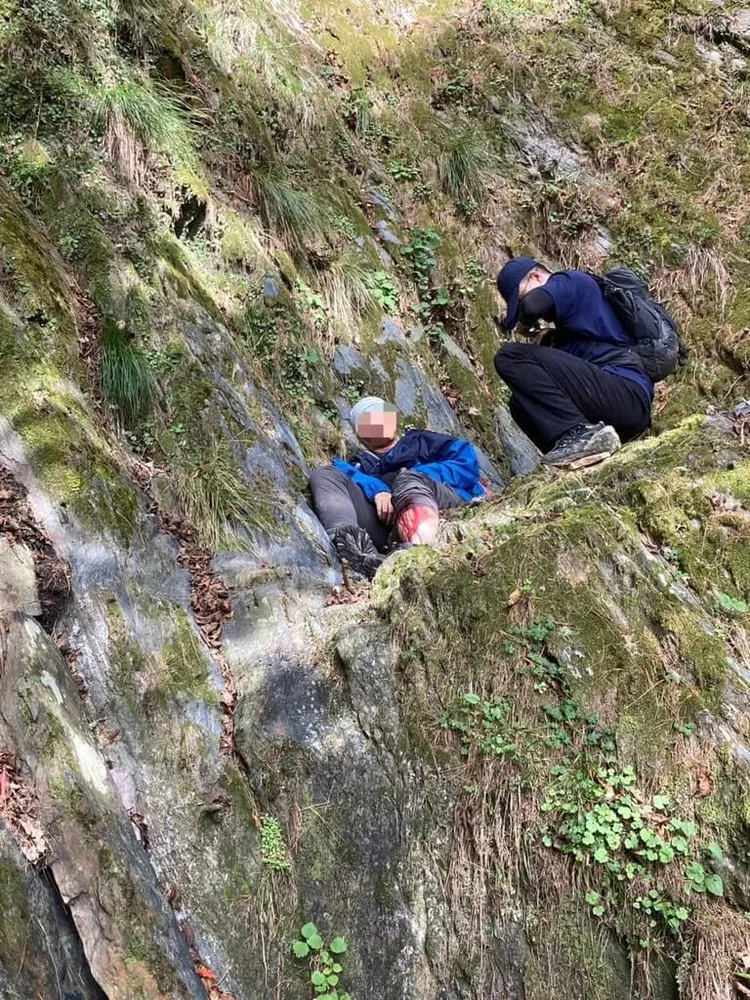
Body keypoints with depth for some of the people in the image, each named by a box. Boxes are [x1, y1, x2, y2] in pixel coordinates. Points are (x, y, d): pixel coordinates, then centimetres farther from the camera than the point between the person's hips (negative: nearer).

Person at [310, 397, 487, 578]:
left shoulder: (422, 442, 31)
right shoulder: (361, 465, 34)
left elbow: (467, 462, 11)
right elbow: (344, 473, 7)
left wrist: (420, 476, -5)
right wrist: (376, 489, -15)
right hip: (392, 531, 2)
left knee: (409, 479, -30)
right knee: (324, 475, -10)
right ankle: (365, 555, -44)